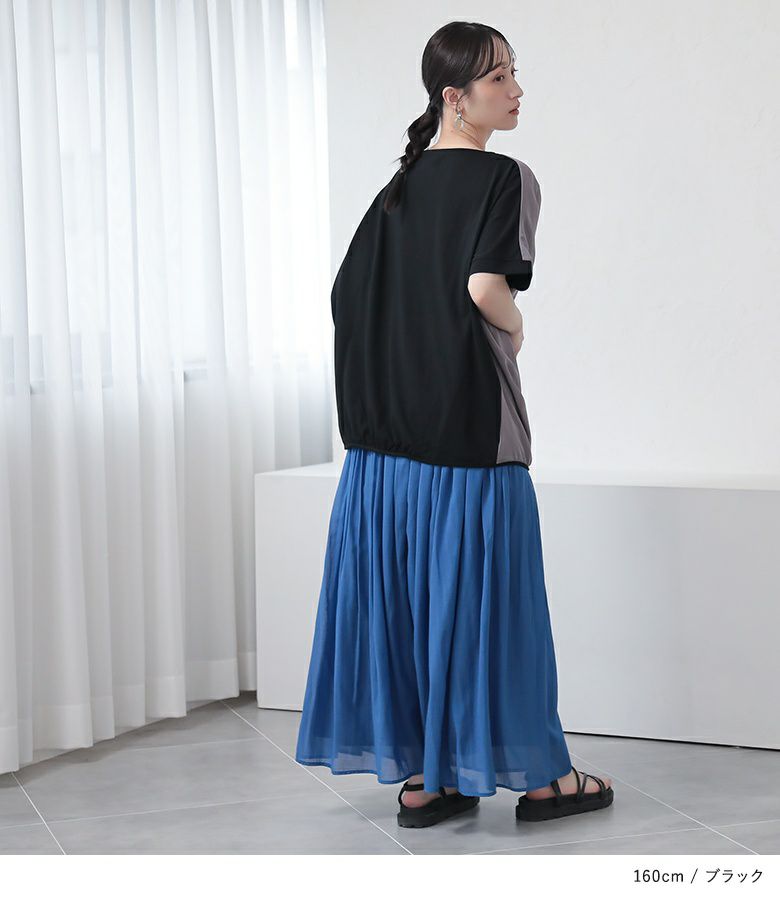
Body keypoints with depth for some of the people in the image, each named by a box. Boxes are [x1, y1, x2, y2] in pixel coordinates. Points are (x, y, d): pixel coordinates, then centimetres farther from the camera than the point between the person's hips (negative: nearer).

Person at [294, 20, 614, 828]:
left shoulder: (400, 187, 12)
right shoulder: (505, 179, -10)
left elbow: (347, 295, 12)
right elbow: (486, 285, -23)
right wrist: (515, 327, -3)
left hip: (388, 431, 7)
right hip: (471, 426, -7)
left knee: (400, 591, 9)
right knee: (483, 592, 1)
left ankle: (416, 776, 15)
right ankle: (539, 778, 12)